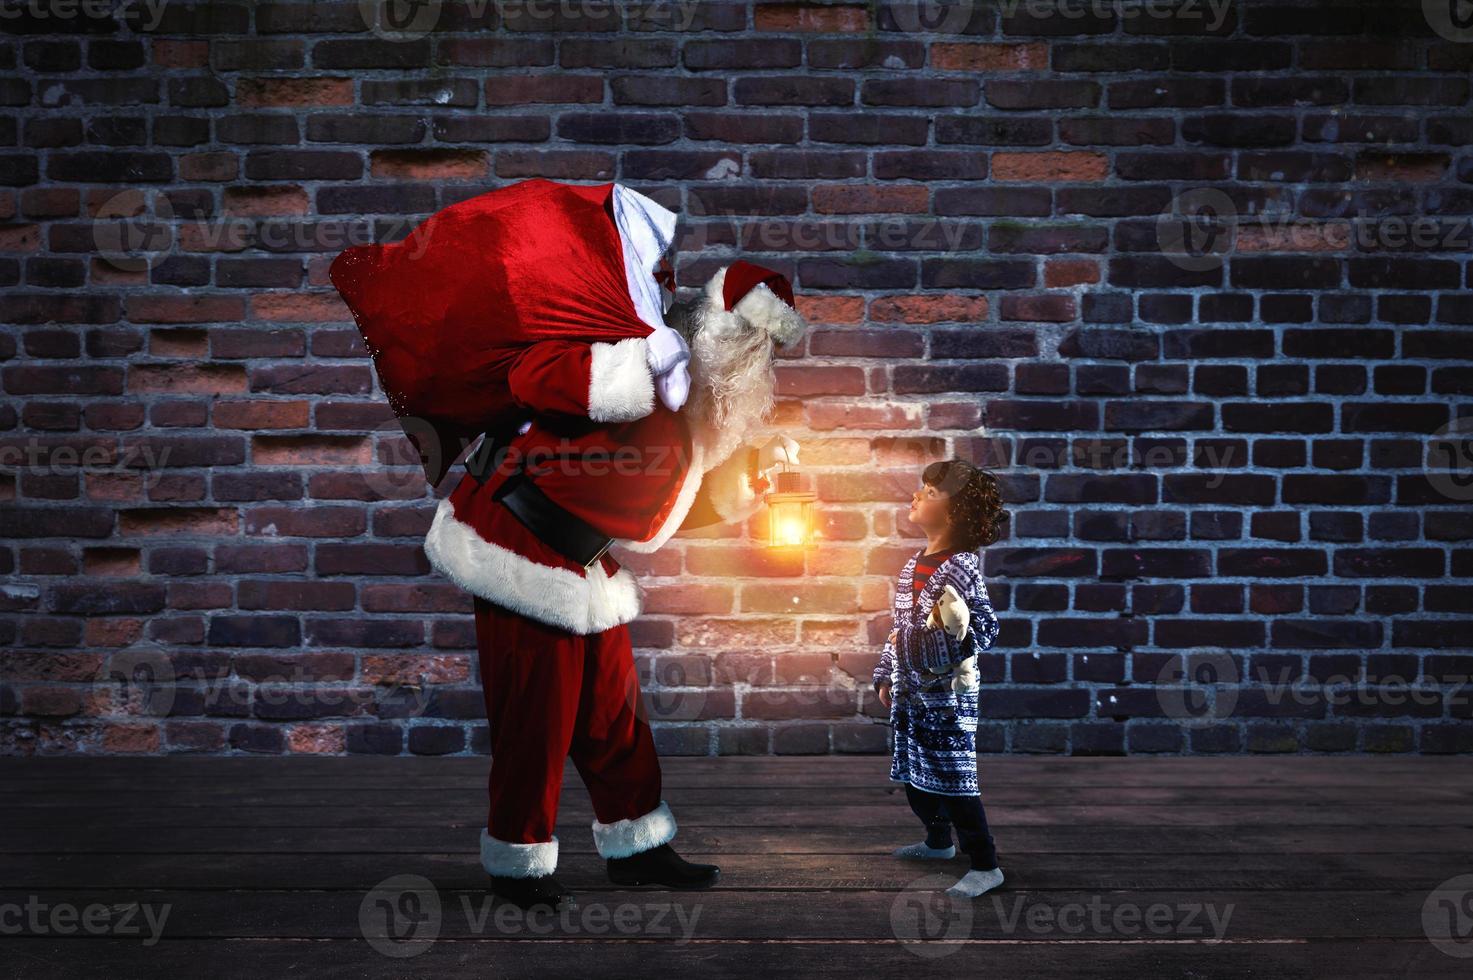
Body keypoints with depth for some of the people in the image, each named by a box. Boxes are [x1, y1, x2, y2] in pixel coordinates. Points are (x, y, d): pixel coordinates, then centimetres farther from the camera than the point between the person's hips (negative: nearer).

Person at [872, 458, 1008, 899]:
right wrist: (885, 675, 19)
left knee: (953, 780, -7)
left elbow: (988, 627, -15)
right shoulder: (914, 564, 9)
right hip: (910, 689, 8)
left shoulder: (962, 568, -16)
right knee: (914, 772, 19)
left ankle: (985, 865, 1)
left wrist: (960, 630, -32)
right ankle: (938, 840, 39)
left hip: (947, 692, -8)